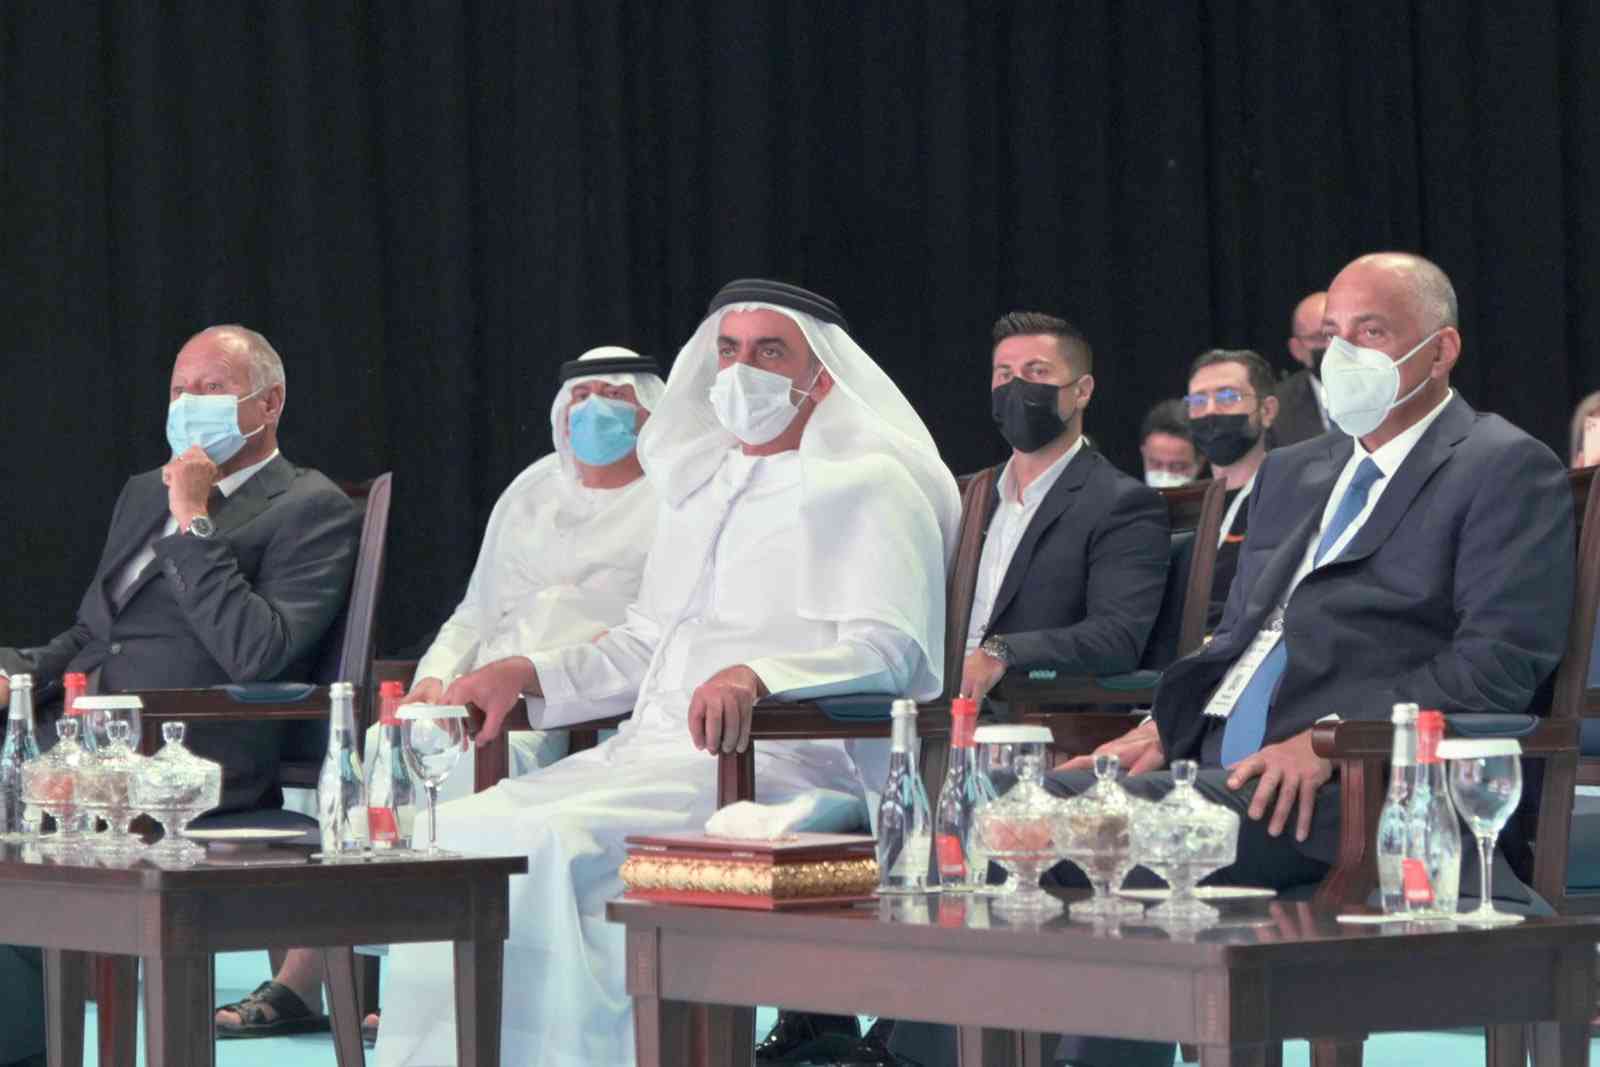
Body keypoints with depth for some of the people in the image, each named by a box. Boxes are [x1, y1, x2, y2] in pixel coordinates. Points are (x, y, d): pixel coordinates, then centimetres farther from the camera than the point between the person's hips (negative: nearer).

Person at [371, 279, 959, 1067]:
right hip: (651, 753, 8)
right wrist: (526, 674, 13)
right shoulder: (697, 484, 25)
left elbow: (890, 647, -13)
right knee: (457, 830, -14)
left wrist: (759, 676, -31)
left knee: (549, 842, -31)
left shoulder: (867, 487, 0)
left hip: (779, 761, -8)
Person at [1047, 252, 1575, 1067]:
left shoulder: (1507, 471, 2)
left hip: (1350, 787, -8)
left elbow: (1500, 662, -10)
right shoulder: (1291, 473, 27)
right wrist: (1161, 731, 6)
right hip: (1215, 768, 8)